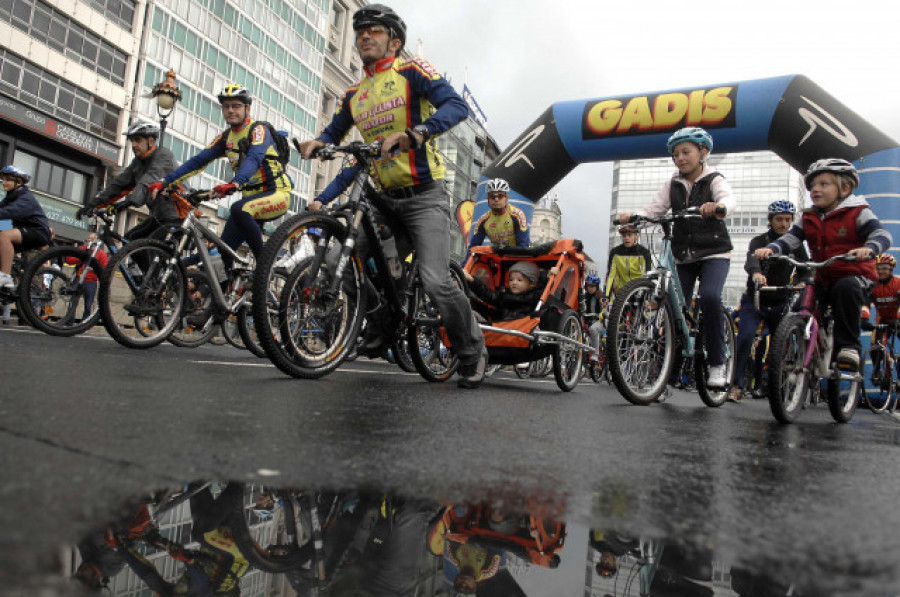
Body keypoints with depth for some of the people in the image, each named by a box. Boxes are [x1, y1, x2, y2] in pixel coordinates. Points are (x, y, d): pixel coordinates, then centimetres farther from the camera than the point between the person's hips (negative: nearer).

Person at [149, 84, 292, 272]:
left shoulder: (259, 129, -9)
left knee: (239, 209, -36)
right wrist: (165, 182, -6)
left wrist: (234, 184, -47)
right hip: (251, 196, 7)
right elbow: (198, 161, 6)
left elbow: (254, 158, -28)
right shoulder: (225, 138, 11)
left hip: (277, 193, -7)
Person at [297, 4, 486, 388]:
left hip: (423, 195, -7)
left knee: (436, 281, -19)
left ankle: (473, 354, 2)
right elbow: (335, 133, 22)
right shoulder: (354, 94, 16)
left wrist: (415, 133, -35)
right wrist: (316, 143, -3)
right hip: (383, 198, 7)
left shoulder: (411, 71, -3)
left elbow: (456, 105, -18)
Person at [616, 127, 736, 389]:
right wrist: (632, 216, -24)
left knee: (710, 297, -28)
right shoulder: (673, 185, 9)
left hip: (713, 253, -4)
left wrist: (719, 207, -48)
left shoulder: (714, 180, -3)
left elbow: (728, 198, -23)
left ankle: (717, 364, -15)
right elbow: (654, 208, -3)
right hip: (683, 256, 4)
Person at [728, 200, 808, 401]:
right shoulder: (759, 241, -5)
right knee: (745, 338, -20)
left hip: (780, 303, 4)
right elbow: (752, 258, -27)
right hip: (754, 301, -3)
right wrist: (756, 272, -50)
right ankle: (736, 385, -13)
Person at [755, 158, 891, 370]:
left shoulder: (857, 213, -3)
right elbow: (790, 239, -1)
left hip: (854, 275, -5)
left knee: (846, 288, -36)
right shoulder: (809, 218, 10)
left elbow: (881, 234, -16)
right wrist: (770, 249, -23)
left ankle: (848, 346, -27)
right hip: (822, 279, 5)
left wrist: (868, 248, -40)